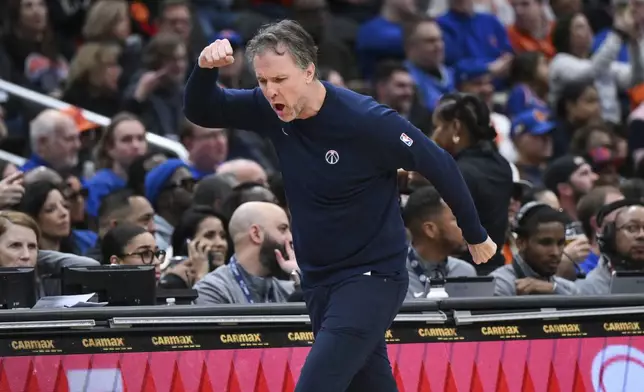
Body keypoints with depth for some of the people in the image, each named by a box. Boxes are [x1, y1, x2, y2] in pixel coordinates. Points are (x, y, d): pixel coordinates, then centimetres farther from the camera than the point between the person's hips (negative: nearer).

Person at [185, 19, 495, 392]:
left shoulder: (368, 121, -22)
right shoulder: (273, 108, -6)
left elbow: (441, 166, -11)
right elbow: (200, 111, 1)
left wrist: (476, 236, 1)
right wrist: (206, 68, -22)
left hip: (372, 277, -7)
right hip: (319, 280, 7)